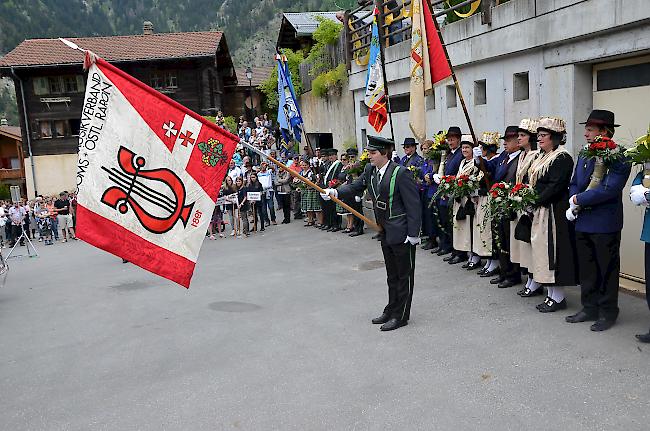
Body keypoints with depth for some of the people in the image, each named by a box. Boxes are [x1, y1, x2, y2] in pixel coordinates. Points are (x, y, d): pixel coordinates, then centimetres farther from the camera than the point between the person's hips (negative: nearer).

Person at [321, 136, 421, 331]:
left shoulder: (400, 173, -19)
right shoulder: (370, 170, 4)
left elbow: (413, 205, -18)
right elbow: (356, 186, 8)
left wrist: (413, 234, -19)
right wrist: (335, 192, -11)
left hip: (402, 233, -8)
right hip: (386, 233, 8)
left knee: (404, 276, 6)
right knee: (392, 275, 19)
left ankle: (401, 316, 16)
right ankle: (391, 311, 31)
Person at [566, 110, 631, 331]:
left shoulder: (618, 158, -13)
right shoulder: (584, 156, 10)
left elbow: (609, 189, -23)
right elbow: (574, 185, 13)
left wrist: (578, 200, -15)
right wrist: (573, 204, -6)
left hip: (605, 224, -7)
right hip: (583, 223, 7)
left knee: (606, 270, 5)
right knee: (587, 269, 15)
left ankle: (608, 313, 19)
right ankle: (590, 308, 28)